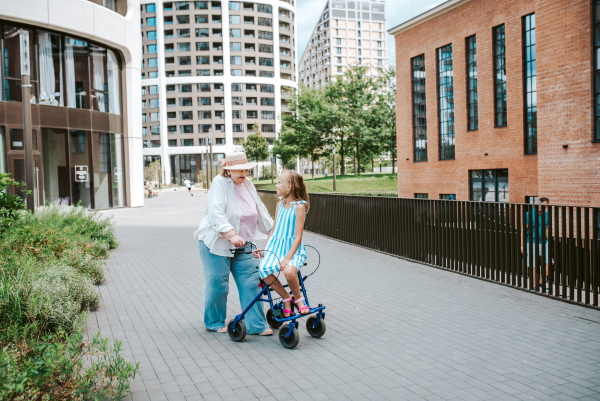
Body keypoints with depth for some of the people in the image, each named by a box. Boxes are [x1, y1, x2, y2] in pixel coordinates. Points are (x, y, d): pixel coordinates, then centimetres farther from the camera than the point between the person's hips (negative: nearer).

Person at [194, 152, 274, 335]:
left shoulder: (247, 183, 10)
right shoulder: (219, 183, -12)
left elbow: (260, 210, 20)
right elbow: (216, 214, -24)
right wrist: (232, 235, -35)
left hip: (241, 245, 6)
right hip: (216, 243, -6)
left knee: (251, 282, 0)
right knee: (217, 284, 1)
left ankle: (256, 324, 8)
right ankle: (214, 322, 22)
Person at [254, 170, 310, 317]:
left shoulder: (299, 206, -8)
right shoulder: (280, 204, 13)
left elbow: (298, 236, -13)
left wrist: (287, 257, -22)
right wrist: (265, 249, 15)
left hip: (293, 248, -6)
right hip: (275, 245, 6)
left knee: (289, 271, -36)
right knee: (264, 269, -24)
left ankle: (298, 298, -3)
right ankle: (286, 298, -2)